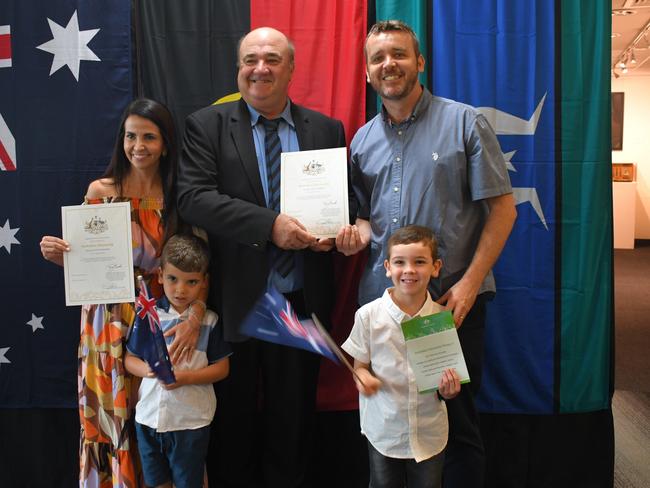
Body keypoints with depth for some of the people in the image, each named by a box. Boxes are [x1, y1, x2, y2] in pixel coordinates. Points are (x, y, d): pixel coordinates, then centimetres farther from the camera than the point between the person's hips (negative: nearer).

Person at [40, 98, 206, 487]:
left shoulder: (181, 196, -2)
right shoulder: (100, 191, -1)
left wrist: (196, 315, -20)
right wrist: (58, 255, -15)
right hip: (109, 325, 1)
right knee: (111, 417, 10)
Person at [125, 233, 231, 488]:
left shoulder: (209, 321, -7)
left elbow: (222, 368, -5)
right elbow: (129, 359, 5)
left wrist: (186, 377, -19)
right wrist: (145, 369, -17)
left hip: (191, 421, -2)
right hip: (149, 416, 3)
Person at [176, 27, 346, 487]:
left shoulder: (326, 129, 6)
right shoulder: (207, 125, 0)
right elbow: (193, 197, -12)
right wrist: (269, 224, -22)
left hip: (302, 301, 2)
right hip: (234, 300, -1)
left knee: (293, 418, 17)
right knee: (234, 420, 15)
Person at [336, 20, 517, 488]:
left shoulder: (466, 122, -3)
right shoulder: (363, 141, 11)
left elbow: (503, 207, -5)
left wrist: (469, 283, -12)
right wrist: (360, 232, -4)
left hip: (453, 298, -4)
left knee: (456, 420, 7)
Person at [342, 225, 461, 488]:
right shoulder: (368, 315, -11)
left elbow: (448, 373, 5)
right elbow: (359, 366, -2)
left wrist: (448, 389, -16)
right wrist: (363, 379, -24)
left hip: (429, 434, 1)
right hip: (383, 430, -1)